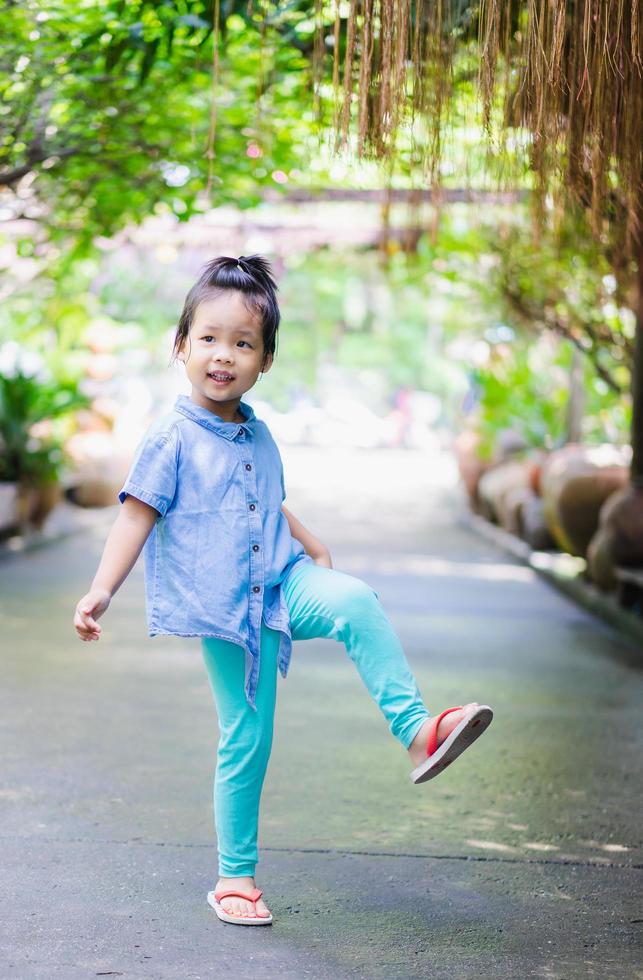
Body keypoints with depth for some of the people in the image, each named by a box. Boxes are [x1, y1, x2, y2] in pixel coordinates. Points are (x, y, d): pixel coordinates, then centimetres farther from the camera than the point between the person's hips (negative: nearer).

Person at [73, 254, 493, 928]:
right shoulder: (172, 437, -6)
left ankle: (416, 729, -32)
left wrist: (316, 551, 21)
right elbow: (136, 515, -8)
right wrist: (100, 592, -16)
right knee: (245, 739, 0)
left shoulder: (258, 436, 12)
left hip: (281, 584, 4)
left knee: (355, 601, -28)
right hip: (223, 608, -4)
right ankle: (235, 876, 14)